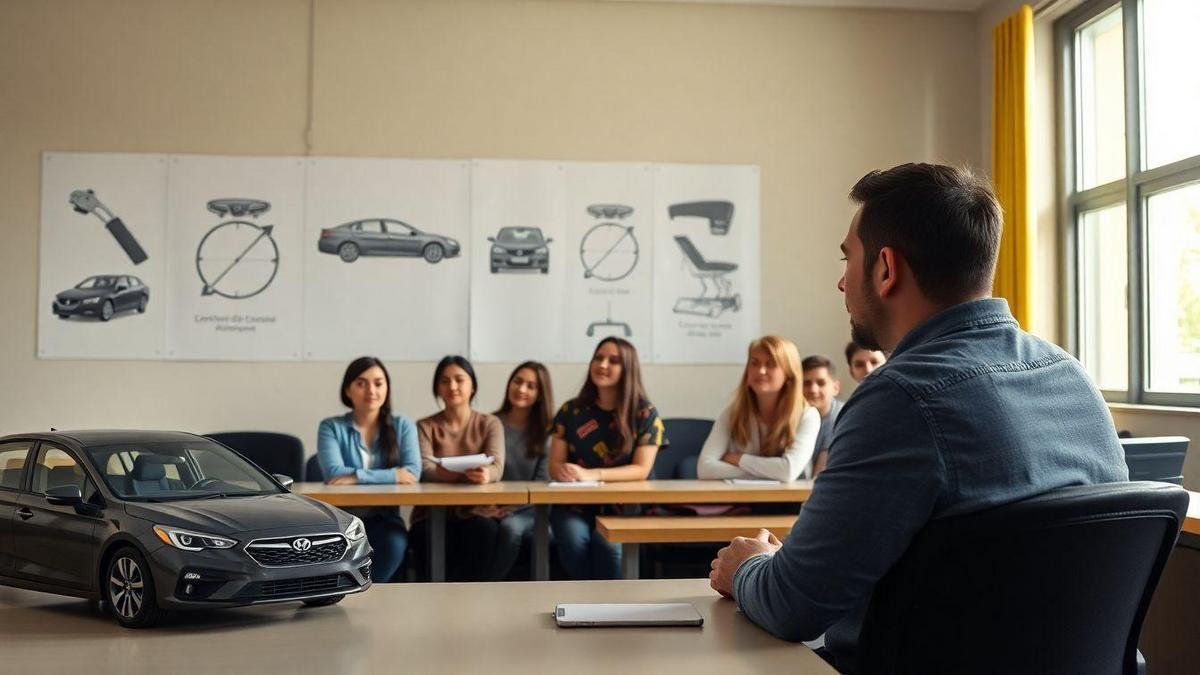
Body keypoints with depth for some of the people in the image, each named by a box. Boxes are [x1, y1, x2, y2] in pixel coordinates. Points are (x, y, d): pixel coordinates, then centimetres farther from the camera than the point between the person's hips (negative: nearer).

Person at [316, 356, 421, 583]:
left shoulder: (403, 426, 8)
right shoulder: (331, 427, 3)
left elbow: (412, 472, -8)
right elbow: (334, 474, -14)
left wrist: (356, 477, -18)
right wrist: (392, 475, -16)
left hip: (383, 518, 1)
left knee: (394, 544, -33)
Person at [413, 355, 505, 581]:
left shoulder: (490, 424, 9)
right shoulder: (425, 426, 7)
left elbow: (496, 467, -9)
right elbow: (424, 469, -11)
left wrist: (485, 474, -37)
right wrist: (468, 473, -33)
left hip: (478, 513, 0)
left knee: (482, 530, -34)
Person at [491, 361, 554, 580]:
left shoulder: (547, 431, 5)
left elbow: (543, 482, -1)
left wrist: (511, 506, -17)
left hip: (530, 511, 0)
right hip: (493, 509, 0)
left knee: (511, 527, -33)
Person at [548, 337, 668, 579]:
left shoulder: (645, 413, 1)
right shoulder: (571, 411, 7)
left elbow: (641, 470, -6)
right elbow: (554, 465, 6)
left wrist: (591, 474, -21)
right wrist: (563, 471, -21)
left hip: (621, 505, -2)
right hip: (573, 503, 2)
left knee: (606, 542, -34)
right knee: (574, 539, -31)